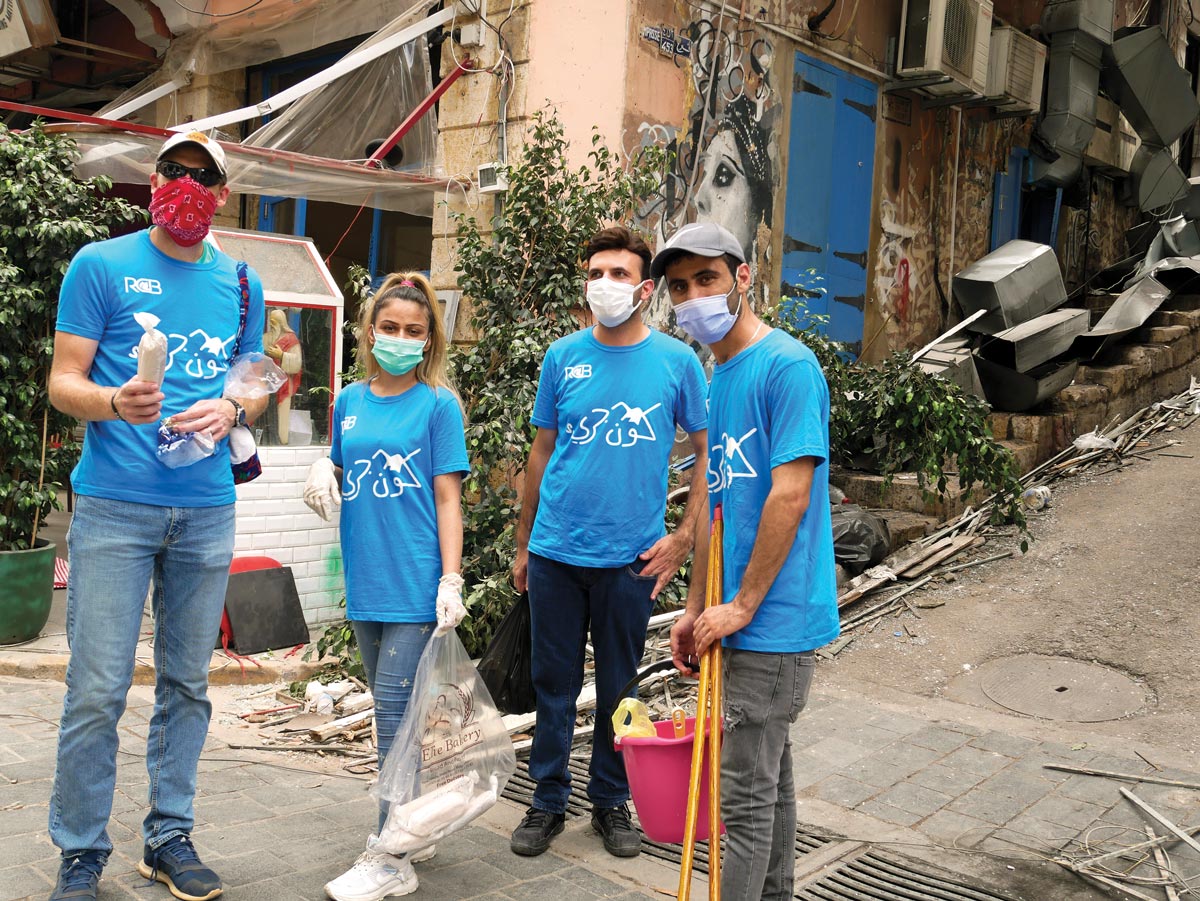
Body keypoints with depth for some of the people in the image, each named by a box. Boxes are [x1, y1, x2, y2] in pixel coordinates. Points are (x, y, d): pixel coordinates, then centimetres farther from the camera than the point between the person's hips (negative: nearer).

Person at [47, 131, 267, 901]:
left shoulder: (241, 283, 13)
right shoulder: (101, 265, 3)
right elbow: (63, 381, 0)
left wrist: (232, 411, -4)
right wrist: (114, 402, -21)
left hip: (208, 510, 4)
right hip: (114, 505, -3)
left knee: (188, 683, 9)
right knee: (97, 689, -3)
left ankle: (170, 836, 23)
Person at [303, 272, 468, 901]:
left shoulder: (438, 403, -4)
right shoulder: (350, 401, 11)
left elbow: (447, 497, -6)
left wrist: (452, 579, -12)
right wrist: (322, 472, -3)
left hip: (414, 582, -5)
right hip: (365, 579, 6)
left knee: (396, 709, -5)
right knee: (394, 710, 14)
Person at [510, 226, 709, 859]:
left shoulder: (677, 361, -2)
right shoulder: (563, 357, 3)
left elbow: (707, 453, 4)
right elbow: (542, 451, 10)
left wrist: (683, 537, -3)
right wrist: (524, 543, 11)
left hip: (631, 556, -1)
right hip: (556, 551, 1)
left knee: (618, 686, 12)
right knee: (554, 684, 10)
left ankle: (610, 800, 30)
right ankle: (548, 800, 27)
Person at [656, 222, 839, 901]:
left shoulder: (788, 365, -14)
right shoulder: (718, 381, 14)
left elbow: (789, 496, -20)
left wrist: (742, 606, -15)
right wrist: (697, 611, 15)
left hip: (774, 620, -9)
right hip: (741, 621, 9)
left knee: (746, 794, -1)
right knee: (770, 779, 20)